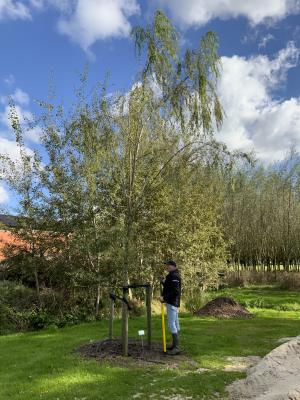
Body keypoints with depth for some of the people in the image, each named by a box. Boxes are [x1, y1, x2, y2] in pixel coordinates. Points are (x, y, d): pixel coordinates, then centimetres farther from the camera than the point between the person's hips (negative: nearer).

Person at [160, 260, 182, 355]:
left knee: (171, 324, -9)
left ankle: (176, 348, -5)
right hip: (173, 302, 11)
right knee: (175, 323, 15)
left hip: (172, 303, -11)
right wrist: (164, 282, 4)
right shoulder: (172, 275, 15)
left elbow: (175, 291, -25)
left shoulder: (174, 276, -18)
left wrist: (164, 297, -23)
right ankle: (175, 344, 26)